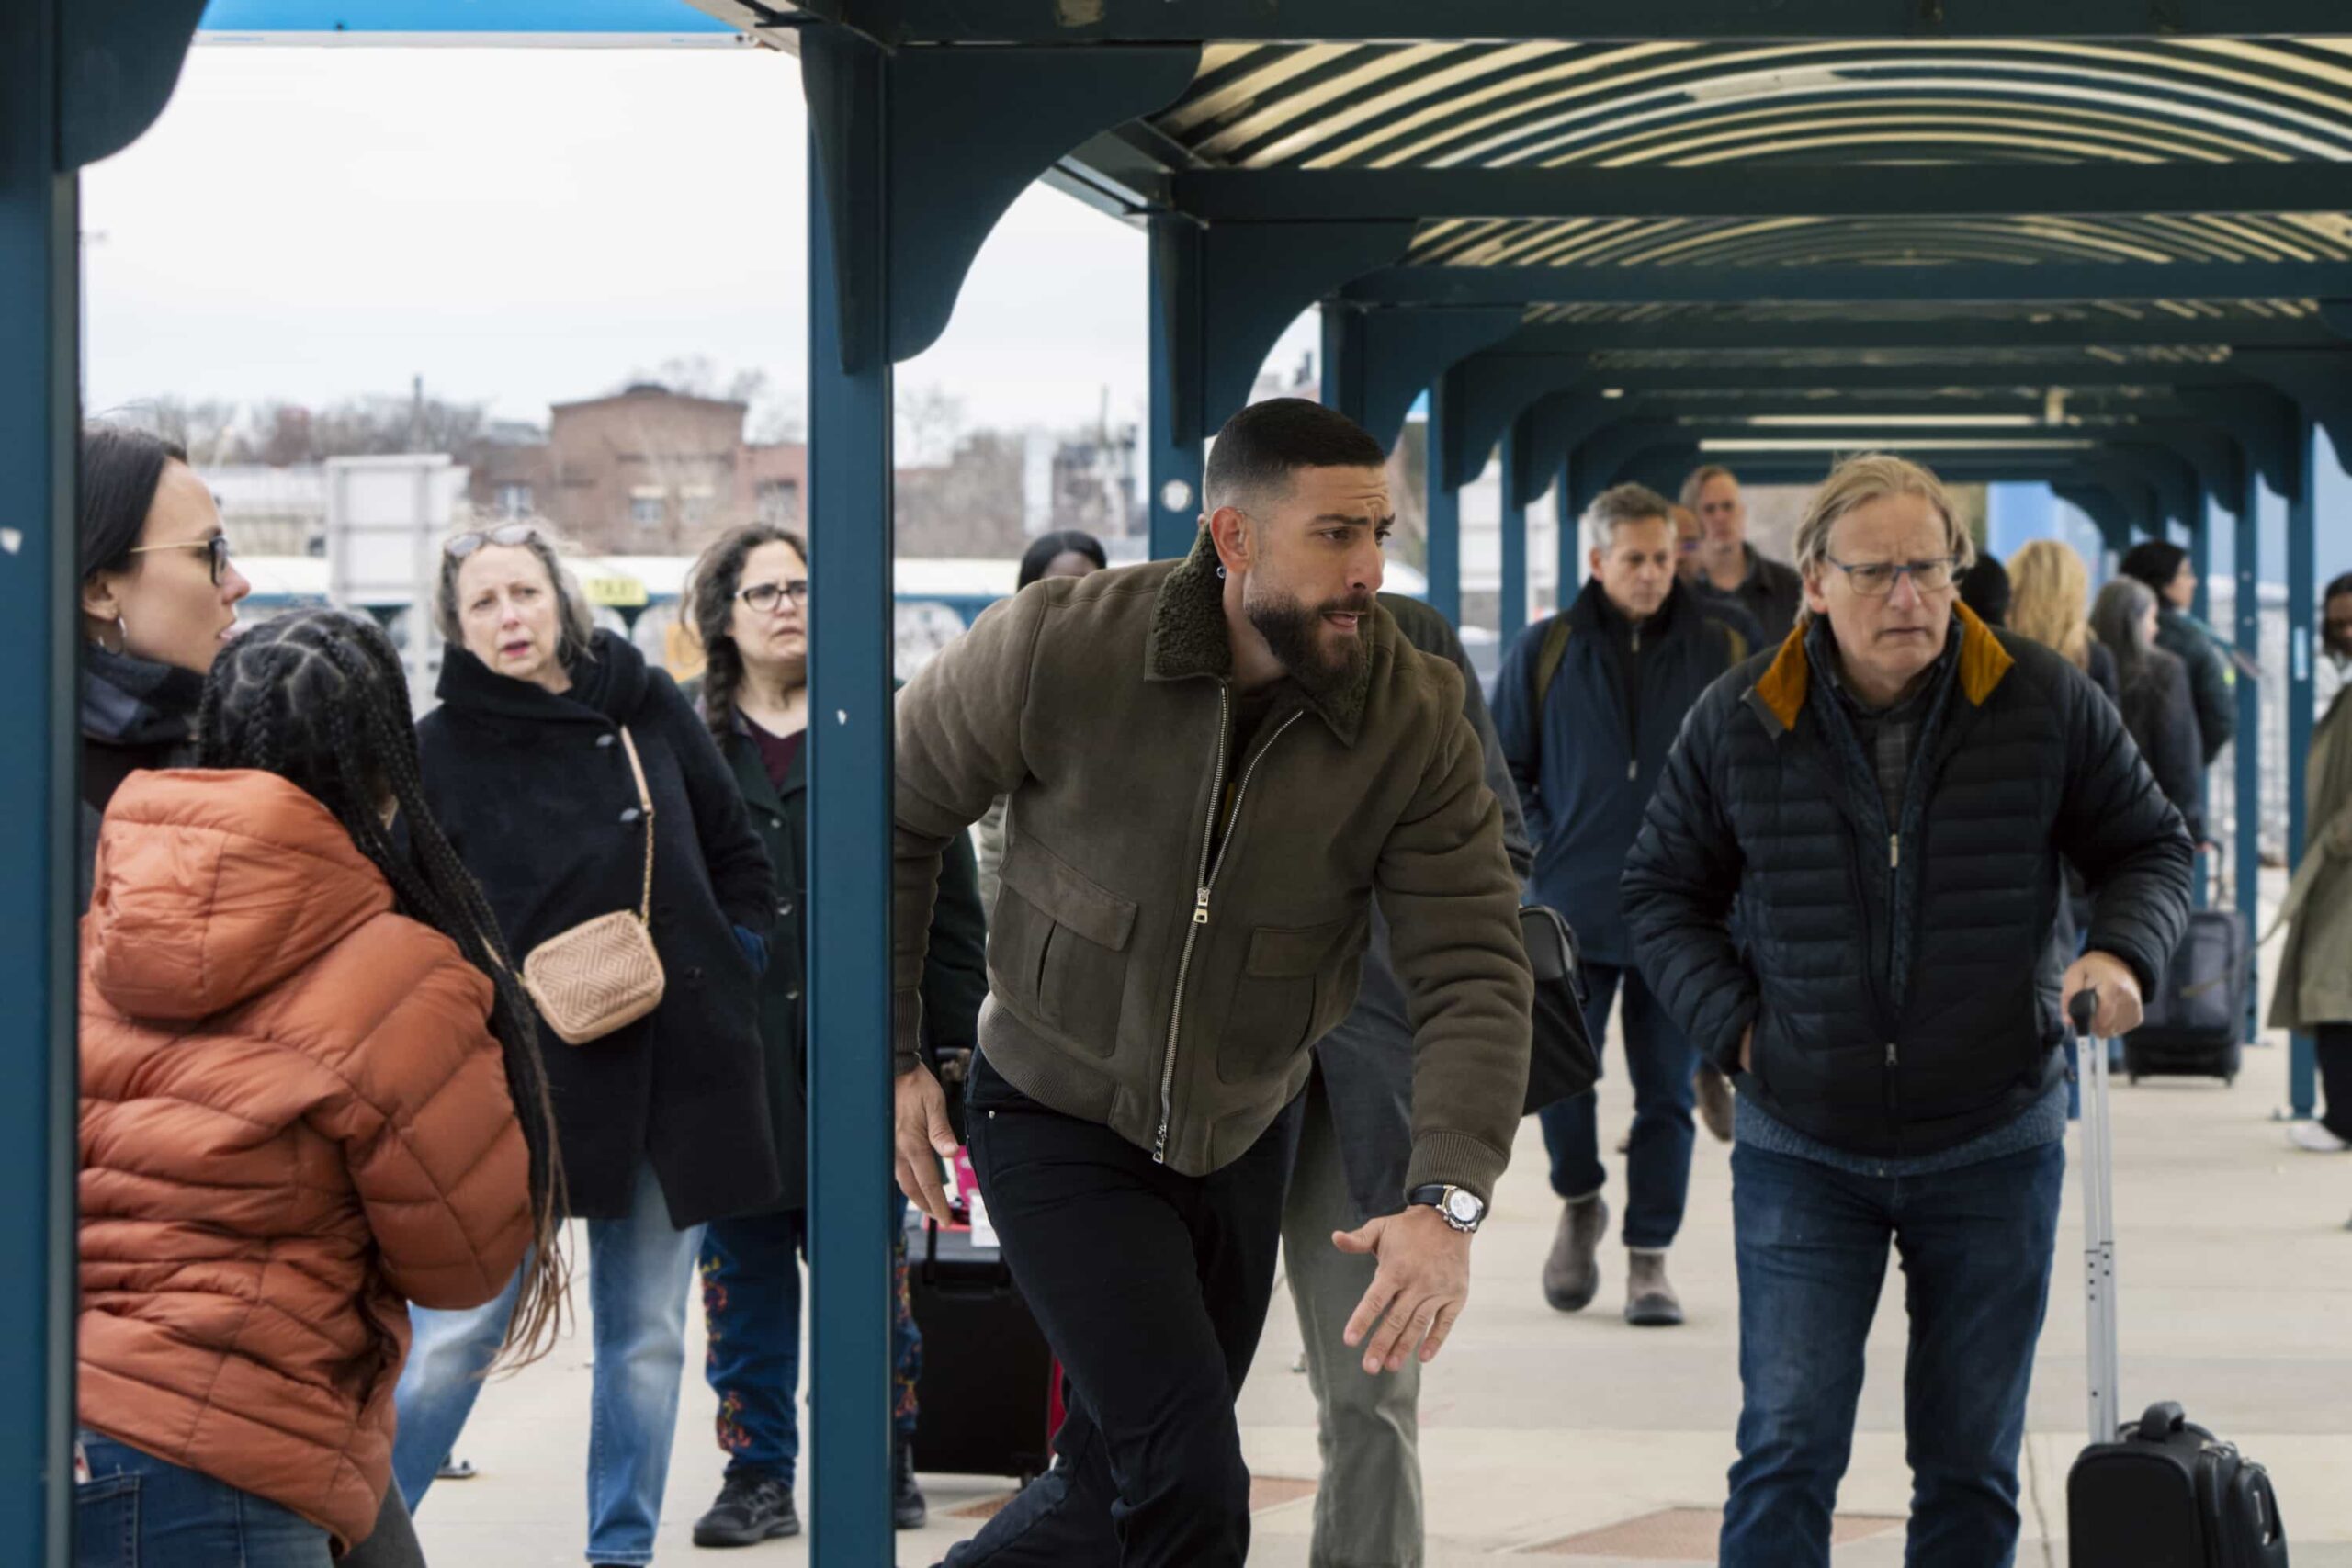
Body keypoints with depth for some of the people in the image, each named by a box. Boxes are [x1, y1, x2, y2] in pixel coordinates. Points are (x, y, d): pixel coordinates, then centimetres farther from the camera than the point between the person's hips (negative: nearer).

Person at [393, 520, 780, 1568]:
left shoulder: (646, 706, 7)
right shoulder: (437, 754, -2)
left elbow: (737, 855, 16)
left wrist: (737, 964, 6)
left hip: (674, 1072, 3)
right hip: (522, 1077, -3)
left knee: (648, 1335, 9)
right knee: (459, 1330, -8)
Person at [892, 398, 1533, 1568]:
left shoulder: (1416, 716, -16)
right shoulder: (1055, 647, -21)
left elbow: (1473, 969, -20)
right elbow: (894, 817, -6)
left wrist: (1447, 1203, -34)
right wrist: (889, 1054, -8)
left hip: (1242, 1139, 4)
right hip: (1060, 1122, -4)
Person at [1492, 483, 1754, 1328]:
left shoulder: (1723, 653, 3)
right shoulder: (1544, 652, 3)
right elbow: (1503, 766, 9)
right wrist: (1538, 851, 0)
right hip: (1573, 910, 0)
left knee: (1667, 1092, 1)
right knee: (1558, 1071, -3)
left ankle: (1649, 1256, 11)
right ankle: (1579, 1204, 25)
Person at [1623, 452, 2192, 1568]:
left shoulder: (2044, 701, -5)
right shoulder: (1738, 720, -4)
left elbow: (2151, 845, 8)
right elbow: (1662, 891, 9)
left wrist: (2122, 950, -12)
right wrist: (1734, 1025, -5)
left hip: (1991, 1146, 1)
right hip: (1801, 1151, -1)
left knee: (1973, 1464, 8)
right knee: (1787, 1452, -7)